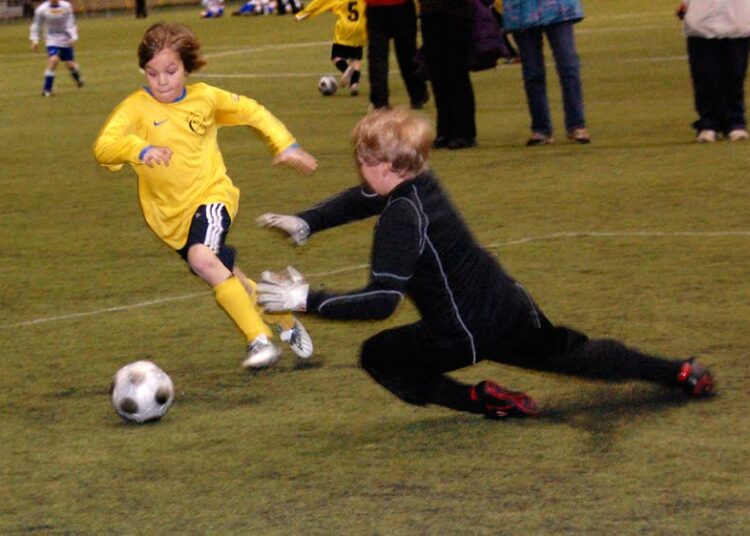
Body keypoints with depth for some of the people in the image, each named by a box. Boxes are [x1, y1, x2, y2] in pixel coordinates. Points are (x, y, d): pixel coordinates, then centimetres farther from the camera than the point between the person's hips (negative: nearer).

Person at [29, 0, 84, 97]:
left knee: (70, 64, 4)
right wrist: (34, 40, 0)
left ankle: (78, 78, 42)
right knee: (53, 60, -23)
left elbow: (71, 24, -1)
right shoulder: (42, 9, -8)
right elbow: (36, 25, 5)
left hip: (65, 41, 1)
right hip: (52, 41, -1)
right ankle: (47, 89, -14)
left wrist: (73, 37, -10)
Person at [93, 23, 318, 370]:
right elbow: (103, 147, -26)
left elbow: (252, 112, 18)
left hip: (210, 193, -2)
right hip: (170, 215, 2)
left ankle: (261, 339, -28)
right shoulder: (137, 107, -9)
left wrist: (285, 146, 13)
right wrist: (140, 150, -44)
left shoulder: (205, 97, -1)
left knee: (202, 258, -30)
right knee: (224, 277, 10)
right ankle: (285, 322, 34)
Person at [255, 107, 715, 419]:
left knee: (377, 357, 8)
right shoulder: (422, 182, 3)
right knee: (573, 353, 30)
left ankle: (489, 401, -4)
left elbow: (381, 301, -31)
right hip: (510, 307, 8)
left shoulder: (402, 217, -24)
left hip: (470, 332, -8)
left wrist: (307, 300, -28)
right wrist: (305, 223, 9)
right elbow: (360, 200, 21)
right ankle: (681, 374, 29)